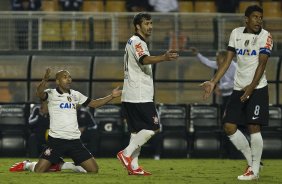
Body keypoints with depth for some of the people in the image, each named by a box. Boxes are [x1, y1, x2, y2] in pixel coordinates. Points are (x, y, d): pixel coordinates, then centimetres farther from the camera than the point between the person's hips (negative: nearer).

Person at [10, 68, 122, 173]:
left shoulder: (75, 95, 13)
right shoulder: (51, 94, -4)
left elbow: (93, 103, 19)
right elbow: (40, 94, -26)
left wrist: (111, 96, 8)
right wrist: (45, 80, -46)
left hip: (74, 141, 5)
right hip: (56, 140, -5)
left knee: (93, 170, -1)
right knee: (39, 170, -15)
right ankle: (26, 165, 23)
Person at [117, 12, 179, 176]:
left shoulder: (134, 42, 21)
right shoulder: (137, 42, -11)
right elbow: (144, 60, -31)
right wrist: (164, 58, -49)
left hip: (130, 97, 10)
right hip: (139, 96, -10)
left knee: (138, 130, 10)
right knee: (153, 127, -11)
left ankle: (134, 166, 9)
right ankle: (126, 154, -13)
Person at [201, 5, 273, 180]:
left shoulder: (265, 36, -6)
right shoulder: (236, 33, 9)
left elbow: (262, 63, -15)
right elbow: (227, 61, 11)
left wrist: (252, 86, -26)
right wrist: (213, 82, 3)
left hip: (257, 89, -6)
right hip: (239, 88, 6)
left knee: (254, 127, -8)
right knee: (229, 127, 1)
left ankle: (254, 170, 2)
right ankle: (252, 162, 15)